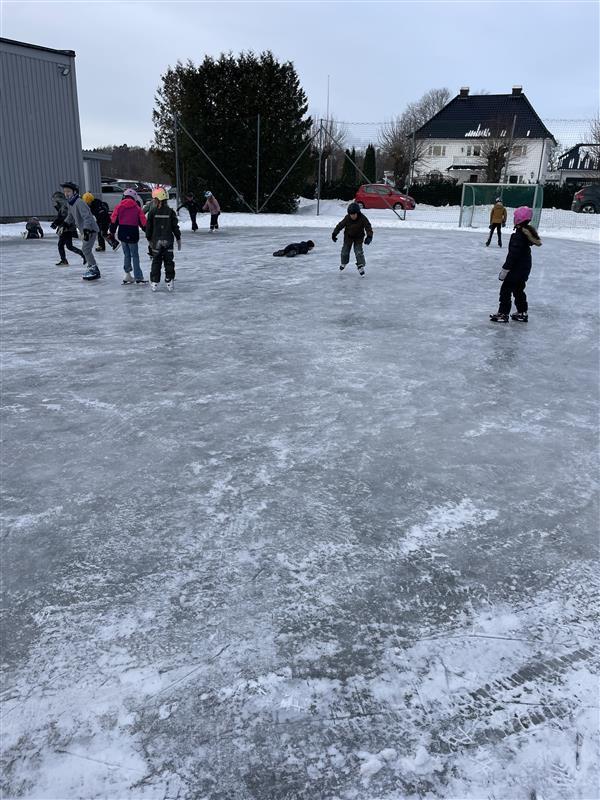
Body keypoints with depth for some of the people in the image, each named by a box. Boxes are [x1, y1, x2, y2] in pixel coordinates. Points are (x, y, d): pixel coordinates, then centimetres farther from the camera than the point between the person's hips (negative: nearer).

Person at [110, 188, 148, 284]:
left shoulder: (119, 207, 4)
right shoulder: (137, 208, -1)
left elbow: (113, 220, 4)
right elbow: (143, 222, 1)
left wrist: (112, 232, 14)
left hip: (122, 234, 3)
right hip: (133, 235, -3)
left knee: (126, 254, 15)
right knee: (135, 255, 3)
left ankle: (127, 273, 8)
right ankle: (138, 277, 2)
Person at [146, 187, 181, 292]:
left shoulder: (152, 212, -6)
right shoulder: (170, 212, -5)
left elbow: (148, 227, -1)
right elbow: (175, 227, -1)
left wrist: (149, 239, 11)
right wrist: (178, 239, 10)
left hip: (156, 241, 0)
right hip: (168, 241, 0)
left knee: (156, 262, 8)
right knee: (169, 261, 8)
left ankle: (154, 283, 7)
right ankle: (169, 282, 5)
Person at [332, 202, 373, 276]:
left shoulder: (362, 218, -26)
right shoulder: (347, 218, -21)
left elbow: (368, 227, -25)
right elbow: (340, 225, -11)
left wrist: (369, 236, -39)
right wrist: (334, 233, -10)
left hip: (358, 237, -2)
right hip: (348, 236, 2)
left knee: (358, 251, -14)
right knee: (345, 250, 10)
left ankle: (360, 266, -4)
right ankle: (344, 263, 37)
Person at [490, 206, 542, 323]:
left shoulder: (518, 235, -23)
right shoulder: (528, 232, 7)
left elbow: (513, 254, -24)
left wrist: (505, 269, -20)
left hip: (517, 269, -10)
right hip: (524, 268, 10)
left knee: (506, 289, -1)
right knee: (519, 289, 20)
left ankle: (503, 313, 3)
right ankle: (522, 313, 27)